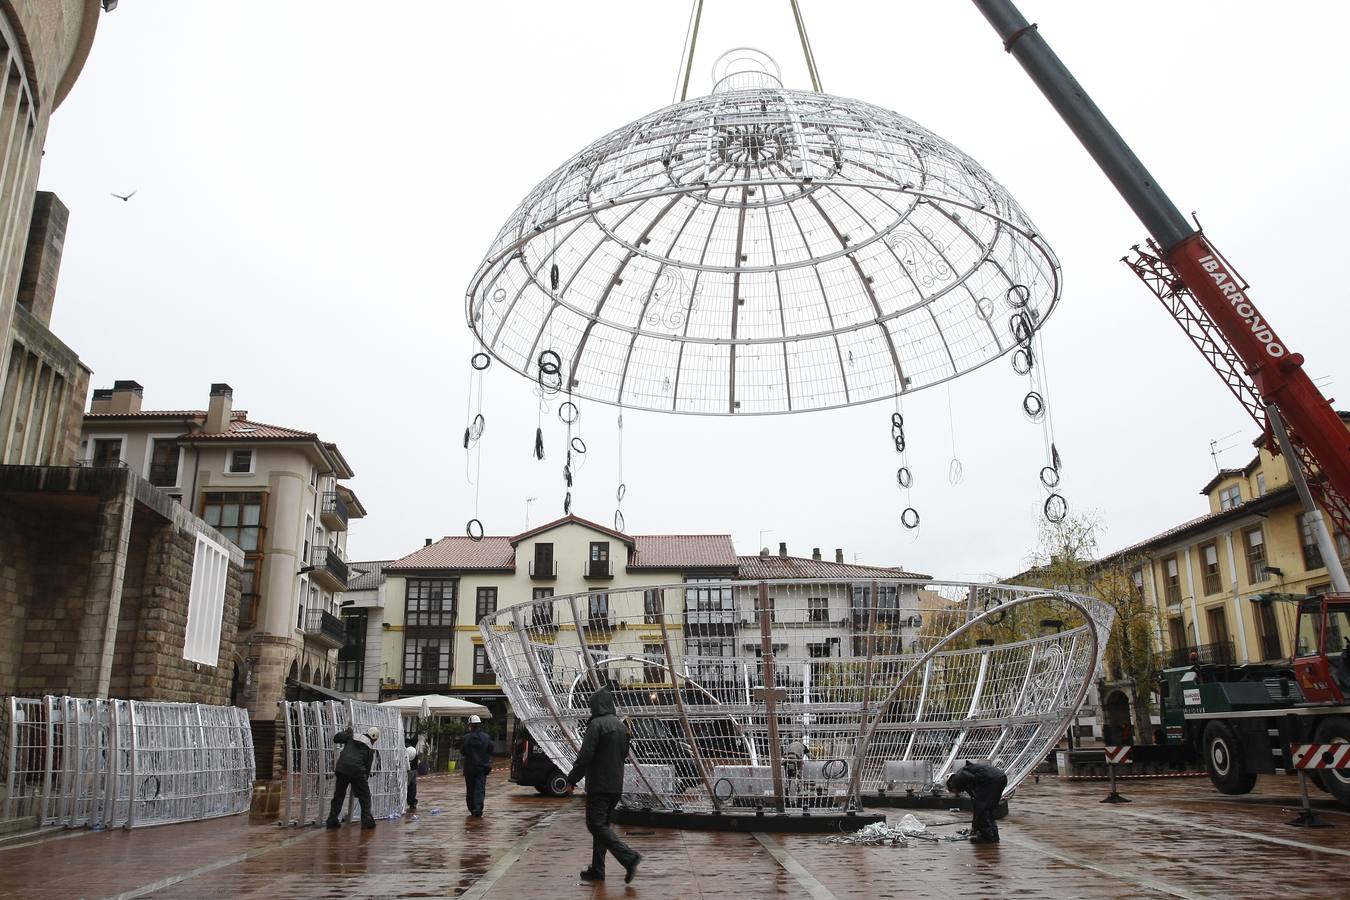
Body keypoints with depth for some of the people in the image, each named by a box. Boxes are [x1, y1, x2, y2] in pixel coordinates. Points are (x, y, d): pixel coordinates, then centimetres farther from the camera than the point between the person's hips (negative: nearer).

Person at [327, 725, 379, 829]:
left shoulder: (352, 737, 17)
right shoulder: (370, 748, 12)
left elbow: (336, 738, 17)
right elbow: (368, 766, 11)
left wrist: (347, 732, 33)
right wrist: (365, 779, 19)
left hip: (341, 768, 3)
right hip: (357, 771, -3)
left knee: (338, 795, 17)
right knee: (364, 795, 12)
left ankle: (332, 819, 15)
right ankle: (366, 820, 5)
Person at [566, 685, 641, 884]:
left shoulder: (597, 724, -15)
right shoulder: (621, 726, 11)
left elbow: (585, 756, -18)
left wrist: (572, 779, -8)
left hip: (599, 785, -8)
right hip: (616, 785, 8)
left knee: (597, 825, -5)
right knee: (602, 824, 16)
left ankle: (629, 857, -17)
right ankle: (597, 870, 19)